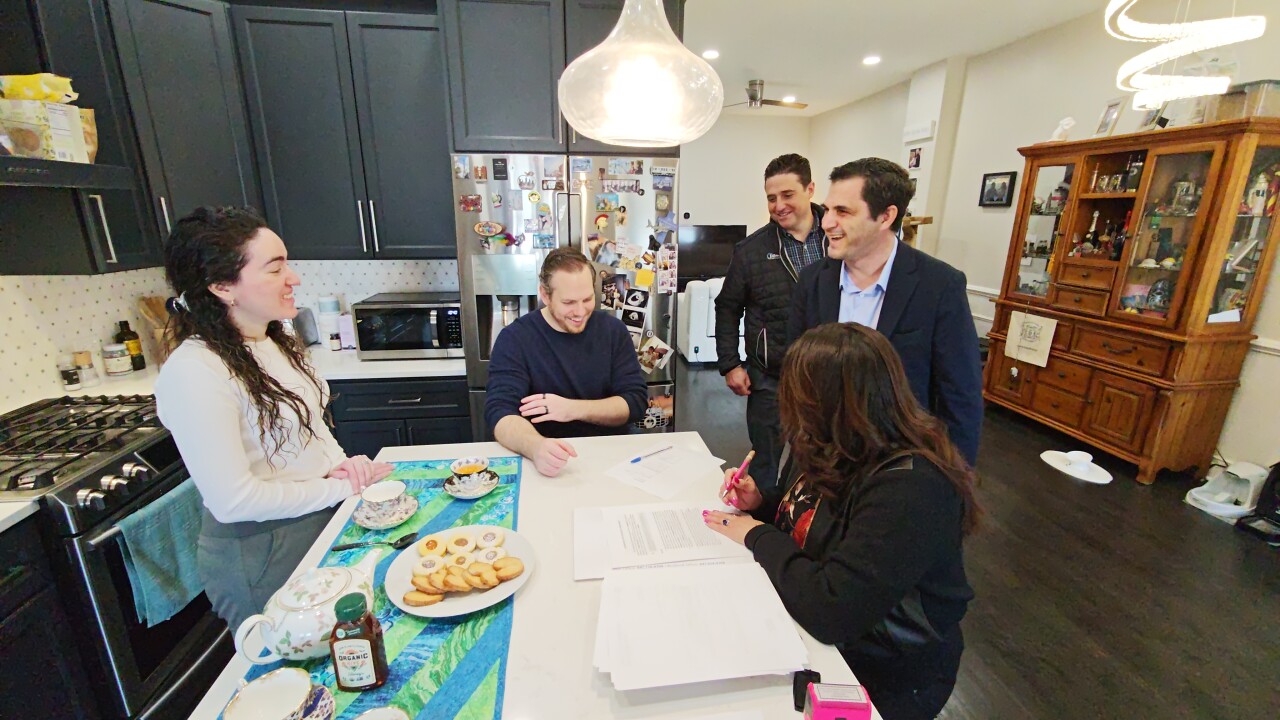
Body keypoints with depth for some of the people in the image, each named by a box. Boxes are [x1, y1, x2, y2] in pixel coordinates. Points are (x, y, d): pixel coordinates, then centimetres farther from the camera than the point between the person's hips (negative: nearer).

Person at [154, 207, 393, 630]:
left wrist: (338, 463, -6)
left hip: (321, 524, 7)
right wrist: (342, 487, -18)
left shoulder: (274, 341, -1)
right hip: (261, 558, -7)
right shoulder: (193, 375, -26)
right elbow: (233, 500, -27)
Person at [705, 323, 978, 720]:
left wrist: (758, 535, -21)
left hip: (879, 676, -7)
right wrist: (761, 502, -3)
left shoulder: (910, 488, -30)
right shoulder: (847, 450, -4)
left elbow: (831, 612, -35)